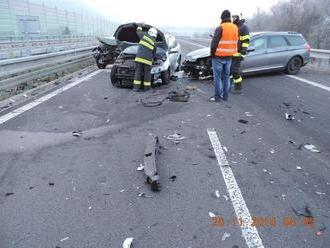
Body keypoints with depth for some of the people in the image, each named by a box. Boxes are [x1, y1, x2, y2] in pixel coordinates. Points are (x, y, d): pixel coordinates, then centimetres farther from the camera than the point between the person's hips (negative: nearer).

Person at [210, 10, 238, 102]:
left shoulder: (220, 28, -14)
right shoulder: (235, 28, 7)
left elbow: (214, 42, -14)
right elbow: (236, 42, 15)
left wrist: (212, 53, -3)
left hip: (218, 57, -6)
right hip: (229, 57, 7)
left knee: (217, 77, 0)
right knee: (226, 76, 13)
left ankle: (217, 96, 3)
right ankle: (225, 96, 20)